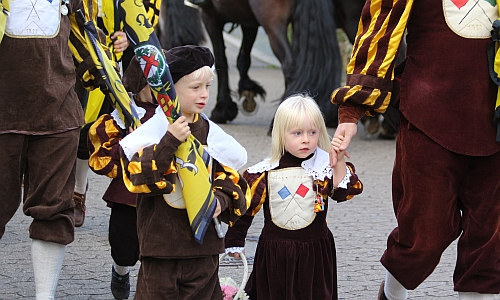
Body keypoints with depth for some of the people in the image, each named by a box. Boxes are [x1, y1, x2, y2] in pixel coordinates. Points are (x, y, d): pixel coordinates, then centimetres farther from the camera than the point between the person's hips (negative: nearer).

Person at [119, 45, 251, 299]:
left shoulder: (210, 133, 6)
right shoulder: (152, 130, -8)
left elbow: (230, 175, 11)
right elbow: (138, 178, -20)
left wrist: (221, 199, -10)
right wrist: (169, 142, -28)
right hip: (160, 238, -4)